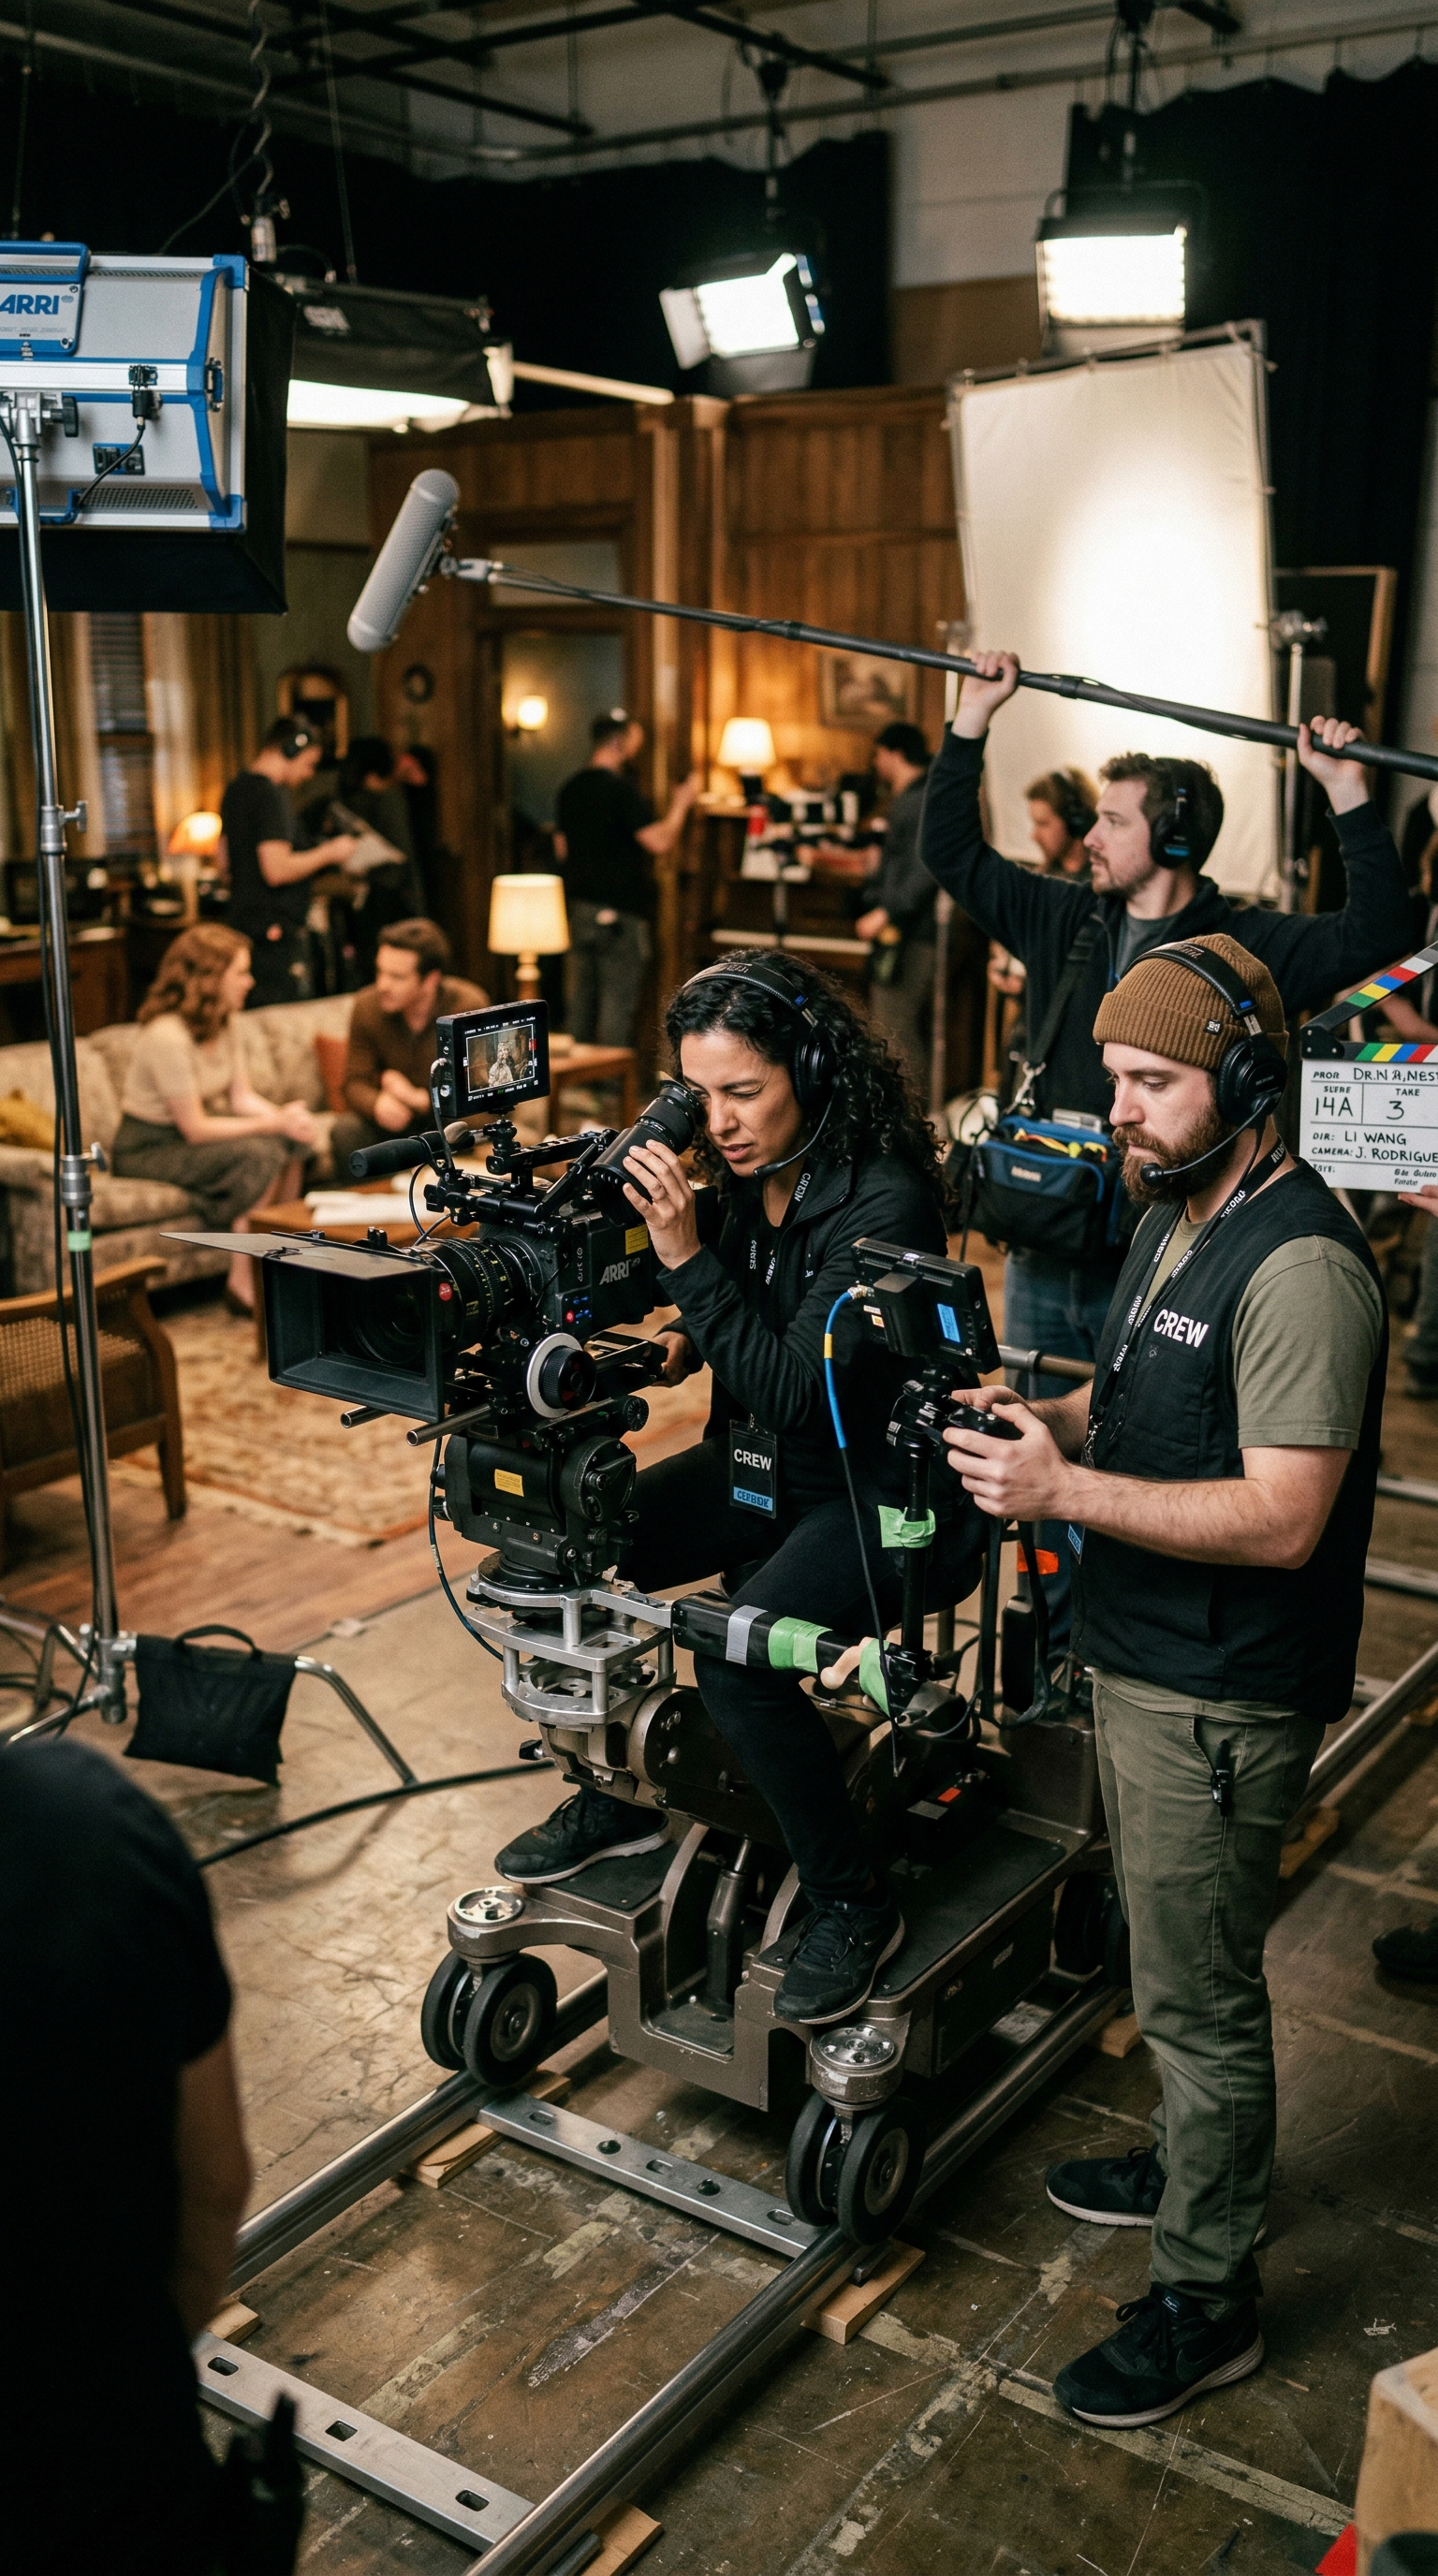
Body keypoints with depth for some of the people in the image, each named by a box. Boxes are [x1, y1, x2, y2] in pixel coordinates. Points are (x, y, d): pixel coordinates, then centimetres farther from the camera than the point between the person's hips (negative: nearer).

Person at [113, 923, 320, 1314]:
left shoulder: (229, 1021, 1)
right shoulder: (167, 1036, -27)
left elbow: (242, 1098, 2)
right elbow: (194, 1129, -25)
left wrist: (284, 1117, -19)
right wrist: (273, 1124, -24)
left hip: (193, 1131, 8)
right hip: (148, 1147, -8)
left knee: (291, 1142, -12)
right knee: (259, 1154, -28)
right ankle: (244, 1285, -20)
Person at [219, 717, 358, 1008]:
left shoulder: (236, 789, 14)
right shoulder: (272, 795, -16)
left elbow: (226, 858, 24)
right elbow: (277, 870, -23)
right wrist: (327, 853, -10)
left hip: (242, 920, 10)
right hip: (276, 930, -10)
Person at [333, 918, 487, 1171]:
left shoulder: (469, 1007, -18)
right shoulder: (367, 1006, -8)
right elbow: (356, 1083, -6)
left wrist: (420, 1099, -23)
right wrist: (378, 1104, -29)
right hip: (398, 1117, 2)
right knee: (346, 1130, -26)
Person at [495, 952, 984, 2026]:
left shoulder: (885, 1200, -25)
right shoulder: (745, 1176, -2)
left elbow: (801, 1390, -29)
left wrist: (688, 1258, -31)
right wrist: (690, 1342, -4)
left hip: (883, 1492, -8)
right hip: (763, 1465, 8)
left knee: (736, 1653, -30)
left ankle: (853, 1904, -8)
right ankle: (617, 1799, 18)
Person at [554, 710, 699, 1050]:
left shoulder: (570, 789, 10)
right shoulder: (622, 789, -14)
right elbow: (659, 843, -18)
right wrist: (680, 804, -4)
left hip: (577, 908, 8)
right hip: (619, 913, -8)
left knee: (579, 1003, 11)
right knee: (617, 1006, -3)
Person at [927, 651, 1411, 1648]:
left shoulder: (1244, 947, -6)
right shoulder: (1063, 918, 8)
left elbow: (1376, 935, -18)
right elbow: (952, 850, 15)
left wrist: (1347, 791, -23)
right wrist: (975, 717, 11)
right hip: (1045, 1251, 5)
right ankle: (1056, 1650, 34)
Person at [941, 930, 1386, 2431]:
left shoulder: (1299, 1264, -24)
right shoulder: (1175, 1216, 8)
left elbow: (1281, 1518, -28)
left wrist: (1067, 1490, -29)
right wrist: (1043, 1420, -2)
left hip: (1220, 1700, -9)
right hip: (1137, 1662, 9)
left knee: (1198, 1995, 5)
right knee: (1172, 1962, 25)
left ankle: (1205, 2302, 22)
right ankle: (1194, 2164, 46)